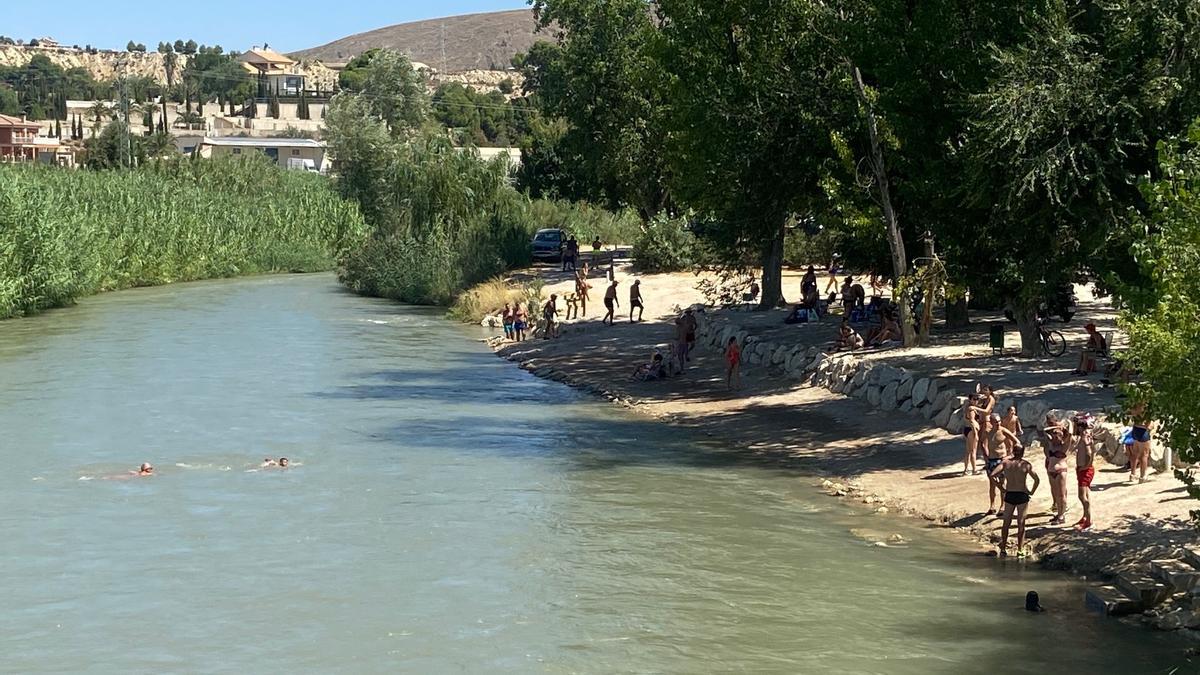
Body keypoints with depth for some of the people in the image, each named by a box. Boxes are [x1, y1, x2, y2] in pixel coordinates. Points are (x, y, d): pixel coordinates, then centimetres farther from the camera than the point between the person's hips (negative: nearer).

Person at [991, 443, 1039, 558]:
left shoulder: (1006, 463, 0)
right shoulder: (1026, 465, -6)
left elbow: (992, 474, -8)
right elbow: (1037, 480, -10)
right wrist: (1032, 492, 4)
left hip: (1009, 495, 2)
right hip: (1022, 496, -2)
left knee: (1006, 523, 14)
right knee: (1021, 524, 6)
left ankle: (1003, 549, 17)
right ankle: (1020, 550, 5)